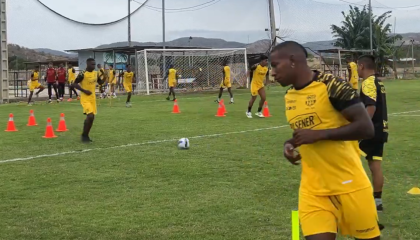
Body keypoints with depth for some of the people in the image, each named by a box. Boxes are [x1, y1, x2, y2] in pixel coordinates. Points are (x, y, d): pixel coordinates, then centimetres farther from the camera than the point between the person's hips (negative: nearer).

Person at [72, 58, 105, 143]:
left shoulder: (96, 73, 6)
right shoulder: (82, 74, -16)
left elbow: (100, 82, 19)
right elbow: (74, 84, -14)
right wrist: (84, 90, -22)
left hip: (93, 98, 8)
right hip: (85, 98, -7)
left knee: (92, 117, 10)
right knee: (90, 116, -19)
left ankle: (86, 135, 25)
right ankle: (84, 136, -3)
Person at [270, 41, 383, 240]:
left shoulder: (332, 86, -15)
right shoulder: (289, 97, 8)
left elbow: (366, 128, -19)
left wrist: (319, 134, -23)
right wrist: (290, 144, 1)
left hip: (349, 183, -5)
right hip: (313, 189, 5)